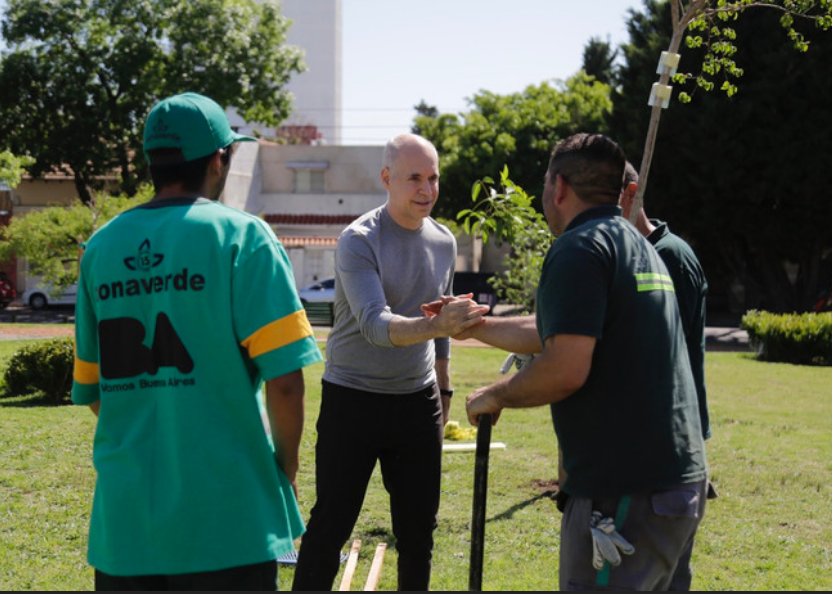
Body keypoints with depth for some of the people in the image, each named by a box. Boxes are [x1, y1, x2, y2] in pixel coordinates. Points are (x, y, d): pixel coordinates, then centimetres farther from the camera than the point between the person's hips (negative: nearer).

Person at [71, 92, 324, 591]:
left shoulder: (101, 246, 7)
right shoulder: (241, 237, -7)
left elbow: (91, 390, 11)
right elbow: (284, 378, -13)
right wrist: (287, 464, 2)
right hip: (224, 523, -4)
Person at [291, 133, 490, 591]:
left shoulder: (444, 241, 5)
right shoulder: (359, 240, -14)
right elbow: (375, 325, -27)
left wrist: (443, 390, 21)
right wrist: (438, 324, -42)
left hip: (419, 402, 5)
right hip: (353, 399, -5)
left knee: (418, 531, 9)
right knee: (330, 526, -1)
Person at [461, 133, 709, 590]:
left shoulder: (579, 248, -11)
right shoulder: (638, 247, 19)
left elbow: (565, 370, -21)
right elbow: (549, 334, 30)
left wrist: (497, 395, -3)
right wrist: (474, 326, 40)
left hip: (625, 494, -9)